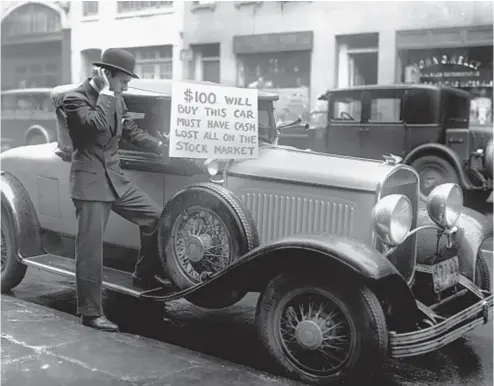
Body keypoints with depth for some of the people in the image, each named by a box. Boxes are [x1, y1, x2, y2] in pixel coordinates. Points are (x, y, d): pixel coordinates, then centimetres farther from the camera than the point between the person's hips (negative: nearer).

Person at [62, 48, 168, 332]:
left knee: (155, 216, 6)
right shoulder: (76, 98, -13)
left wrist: (161, 146, 13)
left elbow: (131, 129, 20)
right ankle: (91, 312, 6)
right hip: (89, 180, -8)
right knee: (91, 248, -5)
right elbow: (98, 124, -30)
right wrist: (105, 92, -20)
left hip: (114, 178, 8)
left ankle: (144, 276, 22)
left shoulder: (115, 99, 11)